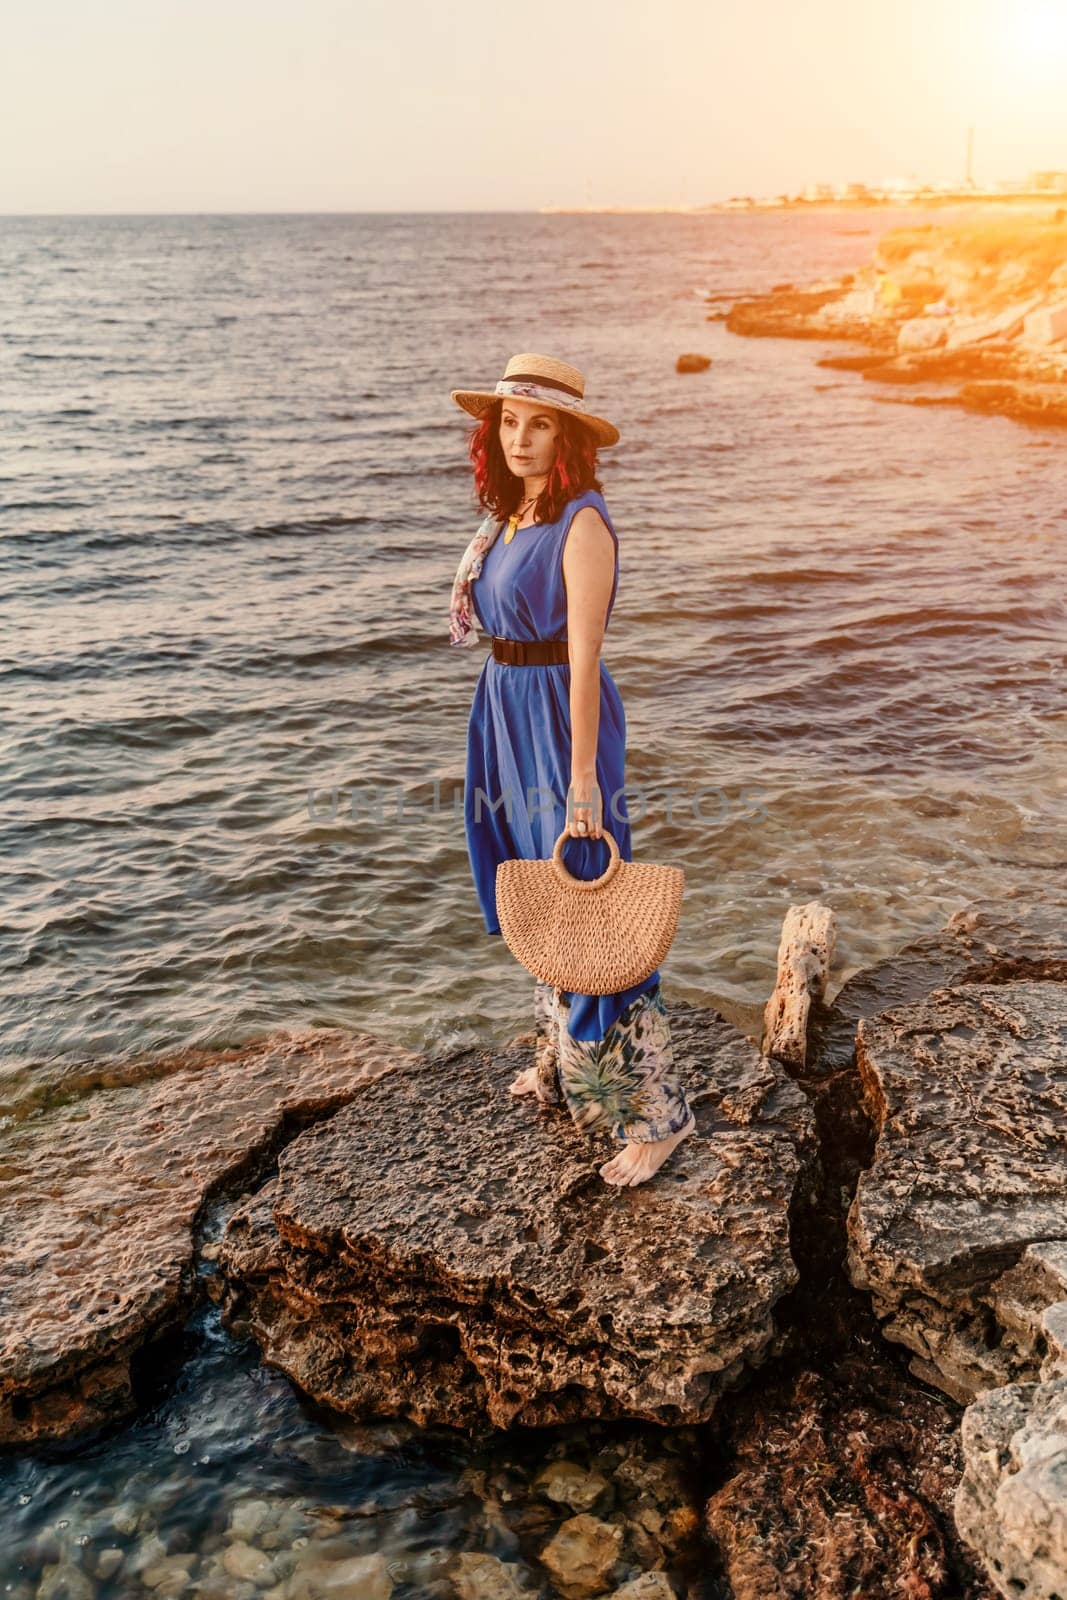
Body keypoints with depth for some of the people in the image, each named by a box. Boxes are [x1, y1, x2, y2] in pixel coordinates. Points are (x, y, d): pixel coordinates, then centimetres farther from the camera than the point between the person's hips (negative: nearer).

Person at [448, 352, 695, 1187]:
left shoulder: (582, 523, -17)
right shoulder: (515, 515, 9)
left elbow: (582, 658, -21)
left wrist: (583, 780, -22)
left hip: (563, 720, -9)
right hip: (508, 713, 9)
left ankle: (657, 1108, 7)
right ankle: (564, 1062, 38)